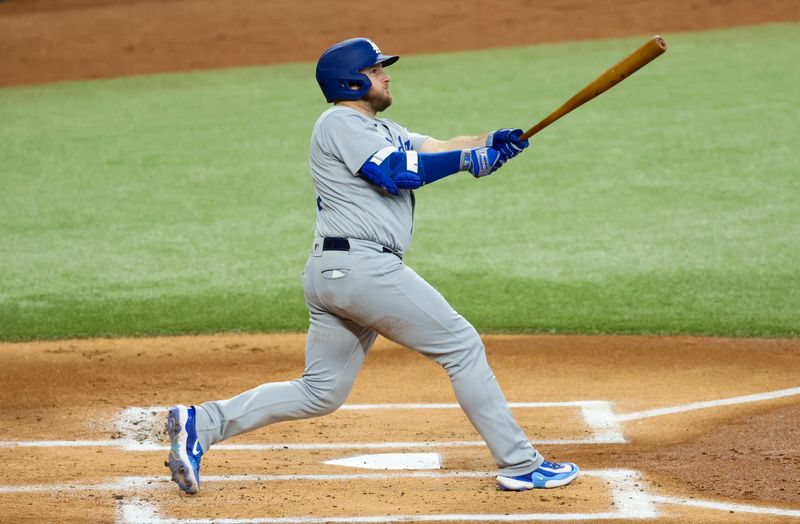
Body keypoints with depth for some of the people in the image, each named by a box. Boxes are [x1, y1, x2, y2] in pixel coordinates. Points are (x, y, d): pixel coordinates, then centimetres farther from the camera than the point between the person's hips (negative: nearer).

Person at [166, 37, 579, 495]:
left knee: (321, 393, 11)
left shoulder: (380, 130, 24)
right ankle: (520, 465, 0)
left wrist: (493, 143, -4)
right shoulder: (341, 123, -5)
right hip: (362, 265, -10)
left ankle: (202, 423, 5)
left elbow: (435, 149, 13)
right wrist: (468, 158, -11)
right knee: (462, 346, -3)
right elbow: (397, 172, -15)